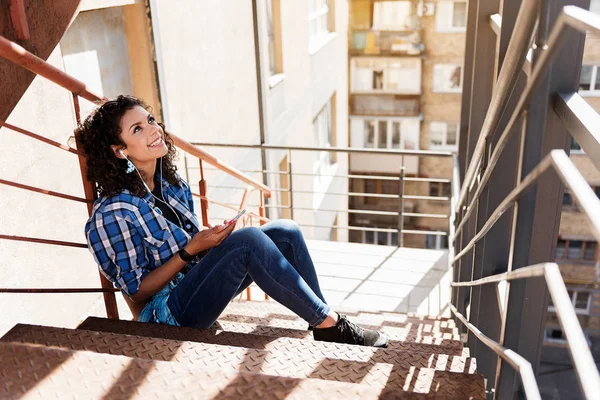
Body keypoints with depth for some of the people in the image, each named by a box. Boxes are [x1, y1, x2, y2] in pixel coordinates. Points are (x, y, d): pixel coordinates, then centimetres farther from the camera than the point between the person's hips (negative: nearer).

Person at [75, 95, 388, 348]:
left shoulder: (170, 182, 5)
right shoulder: (113, 212, -18)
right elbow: (137, 292, -13)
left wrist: (210, 237, -6)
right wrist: (190, 250, -21)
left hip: (198, 283, 8)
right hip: (169, 312, -8)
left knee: (285, 232, -11)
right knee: (248, 240, -31)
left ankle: (324, 328, -5)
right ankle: (330, 323, -18)